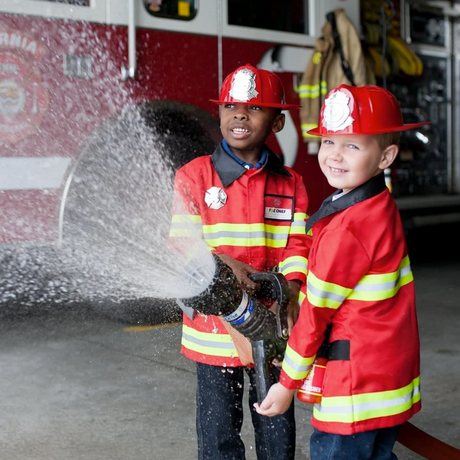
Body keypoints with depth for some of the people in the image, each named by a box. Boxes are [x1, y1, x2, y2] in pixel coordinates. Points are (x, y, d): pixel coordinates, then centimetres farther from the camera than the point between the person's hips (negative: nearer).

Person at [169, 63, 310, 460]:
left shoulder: (290, 184, 3)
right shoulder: (194, 176, -4)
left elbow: (296, 245, -3)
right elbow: (183, 245, -8)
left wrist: (291, 290, -22)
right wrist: (223, 263, -26)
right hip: (215, 325, -2)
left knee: (277, 428, 14)